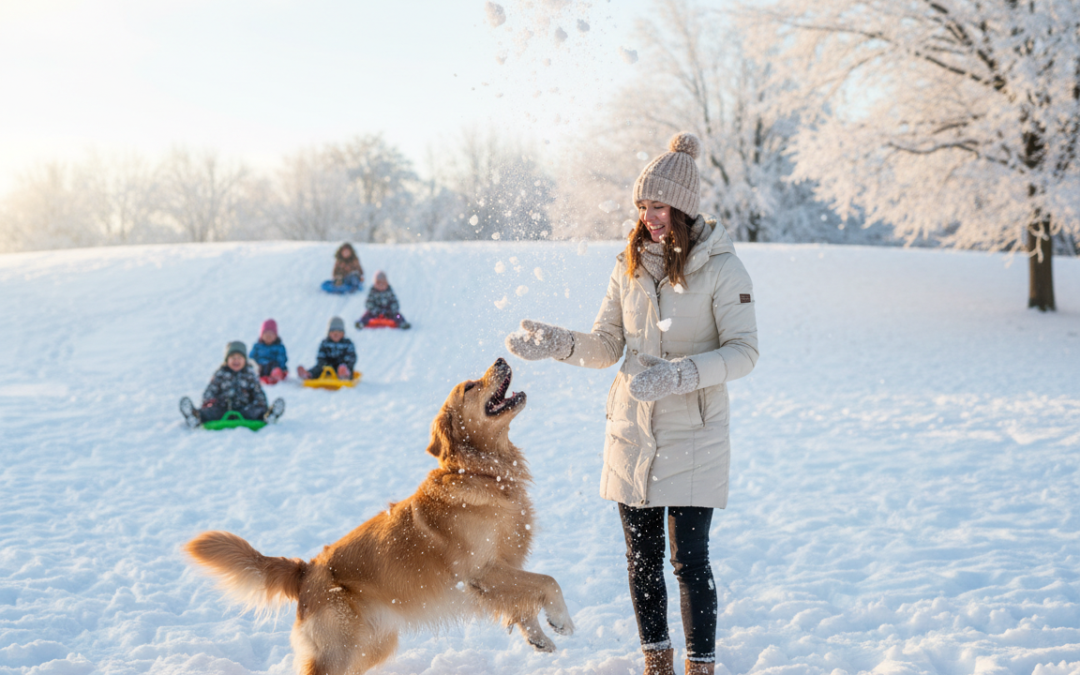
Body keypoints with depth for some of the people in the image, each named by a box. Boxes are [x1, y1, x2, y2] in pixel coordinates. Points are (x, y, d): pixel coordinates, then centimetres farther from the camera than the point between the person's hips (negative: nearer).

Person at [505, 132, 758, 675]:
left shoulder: (720, 266, -9)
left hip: (694, 437, -5)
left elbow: (744, 351, -14)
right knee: (642, 559, 11)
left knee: (689, 560, -4)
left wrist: (679, 374, -28)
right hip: (631, 432, 5)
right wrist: (557, 344, -10)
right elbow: (606, 347, 9)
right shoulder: (630, 265, 6)